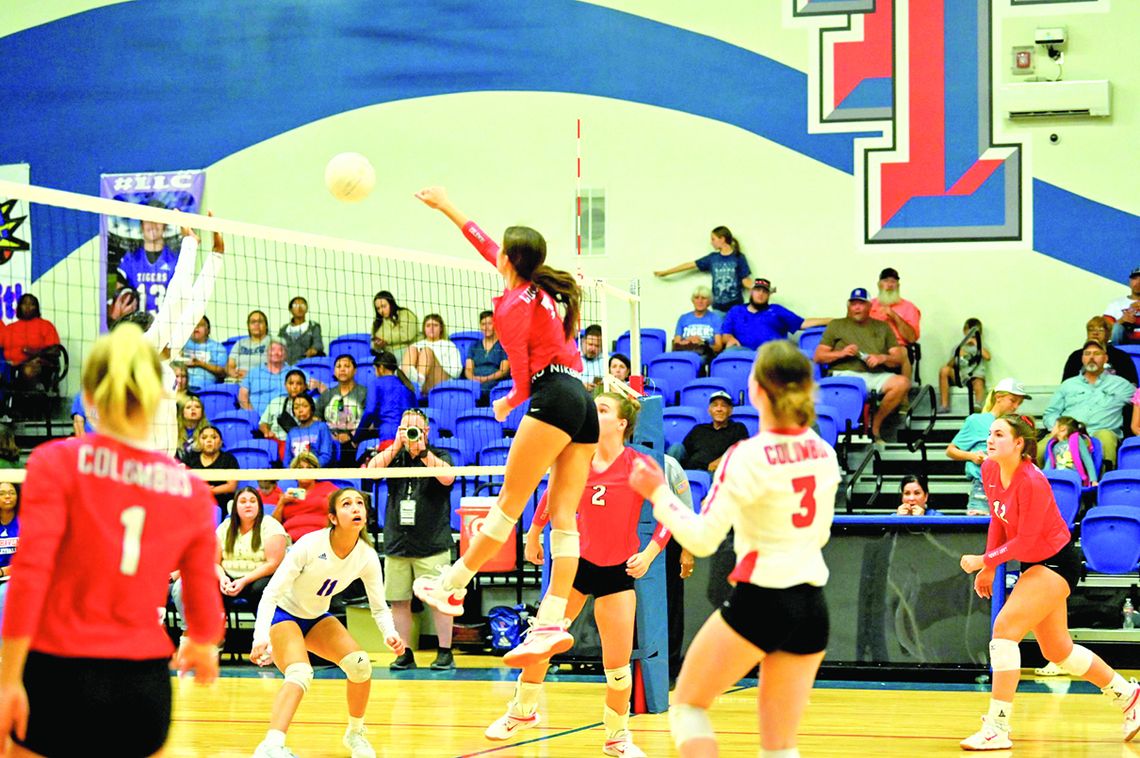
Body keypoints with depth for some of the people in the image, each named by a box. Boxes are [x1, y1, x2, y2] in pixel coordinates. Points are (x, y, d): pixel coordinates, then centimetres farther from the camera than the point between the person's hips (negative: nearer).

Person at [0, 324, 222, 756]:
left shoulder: (57, 463, -6)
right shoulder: (191, 490, 2)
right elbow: (204, 606, 8)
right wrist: (203, 648, 30)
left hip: (61, 672, -2)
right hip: (147, 684, 3)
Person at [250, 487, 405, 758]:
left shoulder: (367, 556, -14)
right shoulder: (309, 545, -28)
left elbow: (379, 608, -4)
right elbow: (271, 594, -26)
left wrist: (390, 634, -26)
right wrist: (261, 639, -38)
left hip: (318, 618, 5)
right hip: (284, 614, -5)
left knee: (360, 663, -14)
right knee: (300, 673, -30)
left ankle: (355, 733, 11)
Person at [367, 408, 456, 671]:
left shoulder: (439, 457, 6)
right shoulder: (394, 457, 14)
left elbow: (447, 478, -14)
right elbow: (372, 470, -4)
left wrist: (423, 451, -16)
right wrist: (396, 446, -9)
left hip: (432, 544, -3)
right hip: (396, 543, 3)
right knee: (398, 600, 3)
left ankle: (445, 653, 2)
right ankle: (405, 654, 11)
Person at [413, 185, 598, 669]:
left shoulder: (513, 303, -3)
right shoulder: (542, 289, 21)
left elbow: (523, 375, -5)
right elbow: (486, 247, 36)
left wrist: (510, 402, 16)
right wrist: (447, 208, 43)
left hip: (554, 398, -8)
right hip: (583, 404, 8)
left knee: (508, 503, -5)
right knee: (563, 517, -2)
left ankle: (451, 587, 0)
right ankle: (552, 624, -10)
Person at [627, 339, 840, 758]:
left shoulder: (747, 457, -15)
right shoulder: (823, 453, 5)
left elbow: (702, 539, -14)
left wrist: (658, 494, -4)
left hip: (761, 599, -6)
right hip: (812, 604, 6)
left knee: (687, 704, 12)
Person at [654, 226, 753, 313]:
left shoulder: (738, 258, -2)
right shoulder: (713, 258, 8)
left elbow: (746, 281, -1)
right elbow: (690, 265, 14)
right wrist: (665, 273, 20)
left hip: (735, 307, -3)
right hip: (718, 307, 3)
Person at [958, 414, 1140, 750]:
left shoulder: (1032, 482, -28)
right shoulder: (989, 470, -5)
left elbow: (1025, 539, -24)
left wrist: (984, 560, -22)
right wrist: (989, 567, 8)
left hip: (1056, 563, -9)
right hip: (1034, 563, 9)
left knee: (1005, 628, -21)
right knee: (1057, 650, 18)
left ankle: (997, 729, -19)